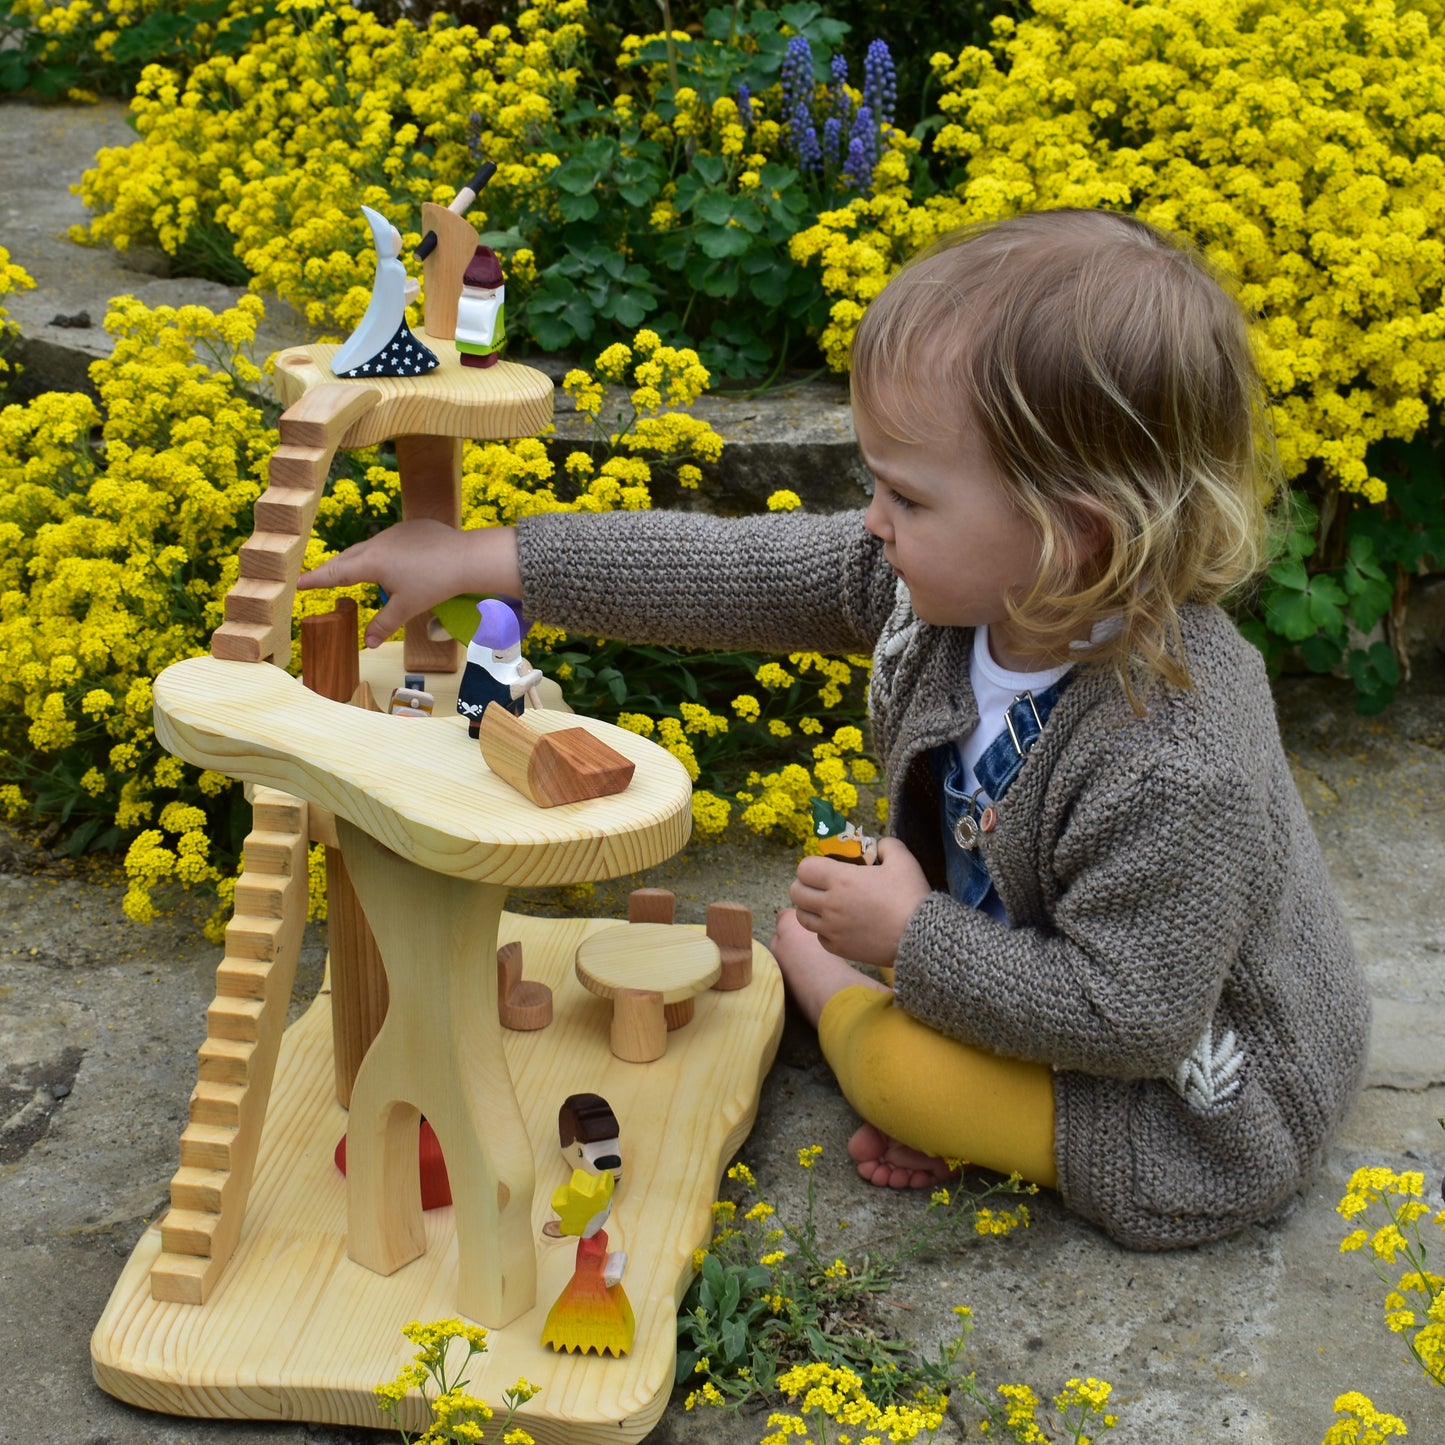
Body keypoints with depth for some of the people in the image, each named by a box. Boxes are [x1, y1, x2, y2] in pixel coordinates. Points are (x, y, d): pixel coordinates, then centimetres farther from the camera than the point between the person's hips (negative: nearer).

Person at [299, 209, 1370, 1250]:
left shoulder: (1171, 769, -40)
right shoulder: (969, 575, -17)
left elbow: (1130, 1016, -31)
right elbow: (732, 574, -14)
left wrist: (911, 935, -24)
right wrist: (479, 561, -12)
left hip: (1200, 1121, -7)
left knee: (896, 1064, -14)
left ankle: (815, 976, 16)